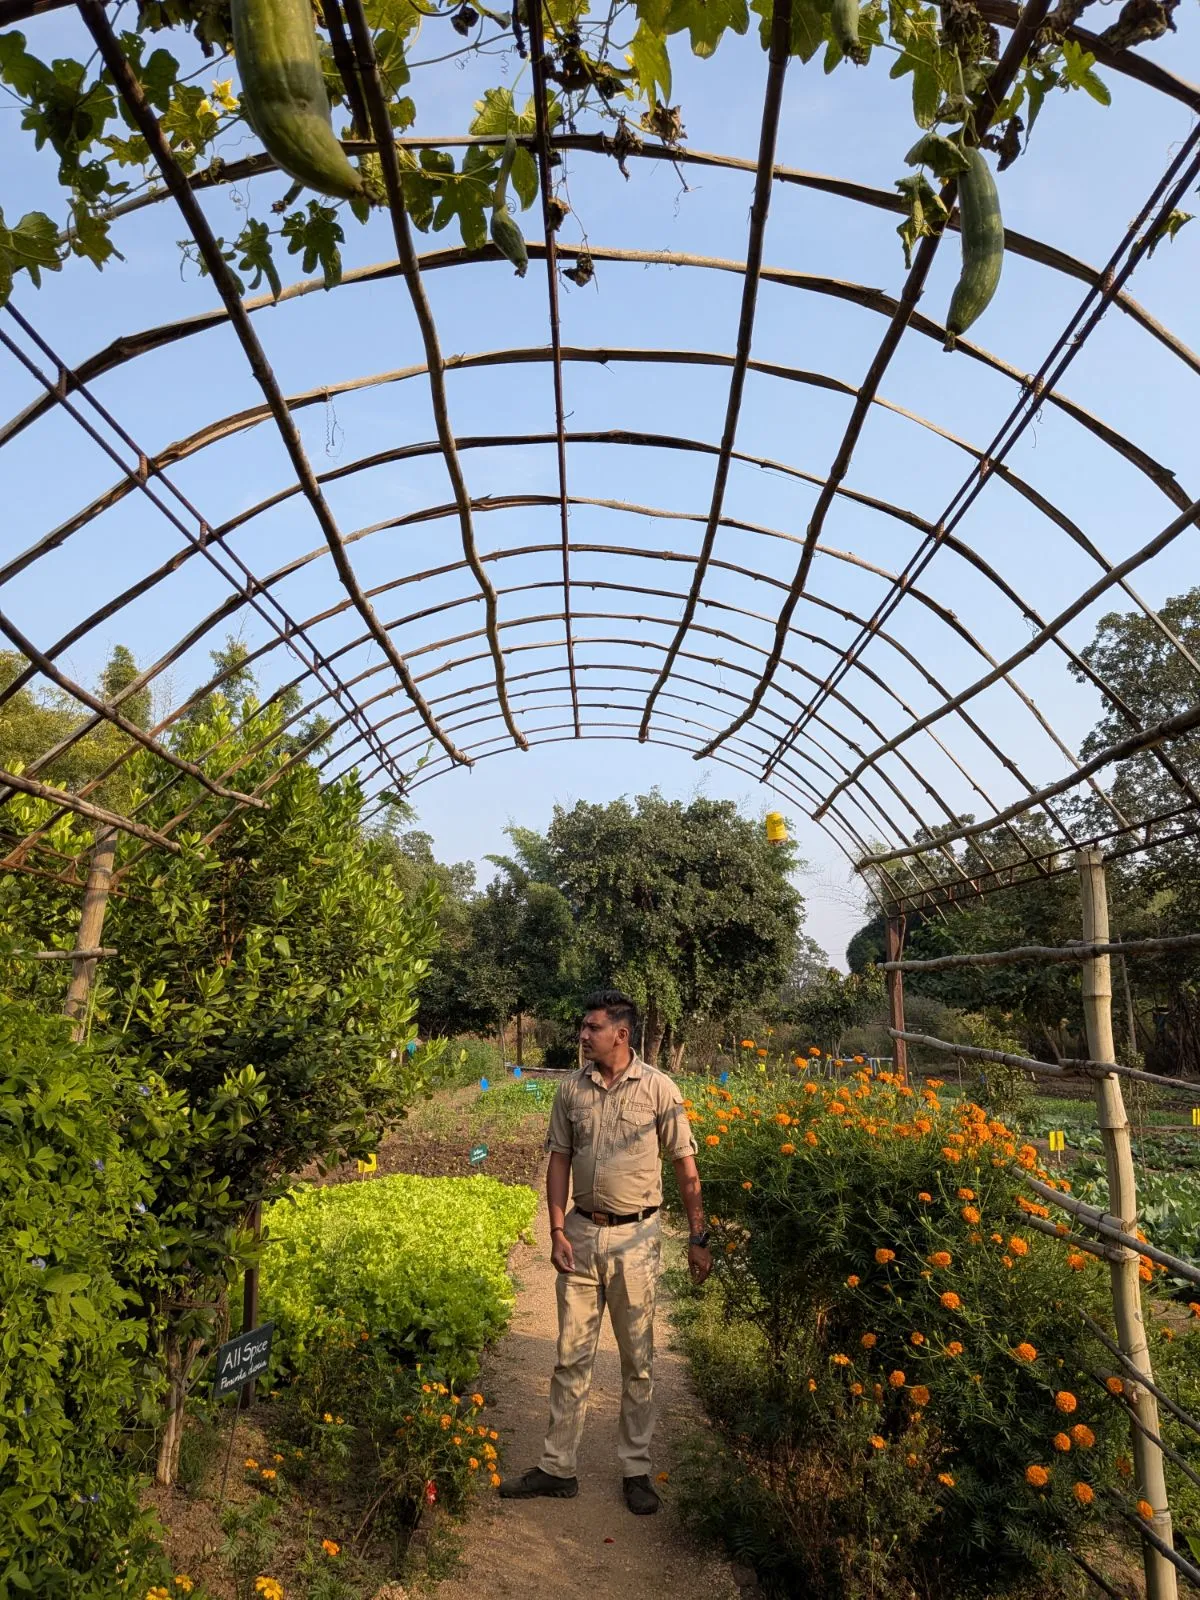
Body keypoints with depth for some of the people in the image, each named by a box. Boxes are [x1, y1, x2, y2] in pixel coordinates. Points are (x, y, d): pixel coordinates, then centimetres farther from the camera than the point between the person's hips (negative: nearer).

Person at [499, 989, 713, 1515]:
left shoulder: (658, 1088, -9)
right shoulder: (571, 1089, -1)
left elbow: (685, 1165, -4)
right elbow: (559, 1160, 5)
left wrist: (698, 1238, -4)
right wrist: (556, 1229, -2)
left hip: (635, 1236, -2)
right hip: (581, 1233, 3)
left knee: (638, 1358, 12)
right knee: (571, 1355, 12)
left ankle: (636, 1470, 28)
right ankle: (557, 1467, 26)